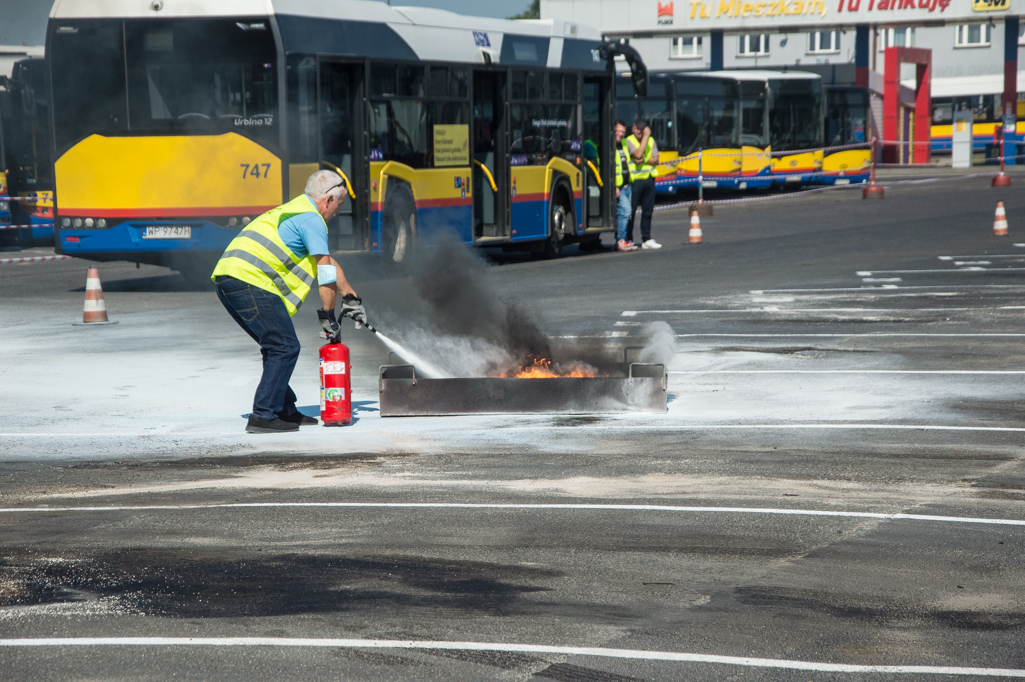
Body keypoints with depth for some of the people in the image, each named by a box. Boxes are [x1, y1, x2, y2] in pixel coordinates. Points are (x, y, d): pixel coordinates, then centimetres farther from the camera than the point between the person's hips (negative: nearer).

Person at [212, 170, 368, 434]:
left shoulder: (294, 211, 29)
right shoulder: (312, 220, -3)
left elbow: (329, 262, 36)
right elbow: (326, 274, -5)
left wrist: (351, 298, 41)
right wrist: (328, 317, 3)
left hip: (226, 279, 10)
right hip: (251, 281, -10)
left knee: (277, 347, 18)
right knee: (285, 348, -6)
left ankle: (285, 410, 23)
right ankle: (263, 416, -8)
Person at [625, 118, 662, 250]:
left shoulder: (651, 140, 11)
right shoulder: (629, 141, -4)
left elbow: (656, 160, 5)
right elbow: (638, 154, -20)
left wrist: (644, 160, -14)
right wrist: (646, 137, -16)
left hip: (649, 179, 5)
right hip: (635, 180, -5)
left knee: (648, 211, 7)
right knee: (630, 211, -3)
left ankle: (646, 239, 13)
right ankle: (628, 240, 4)